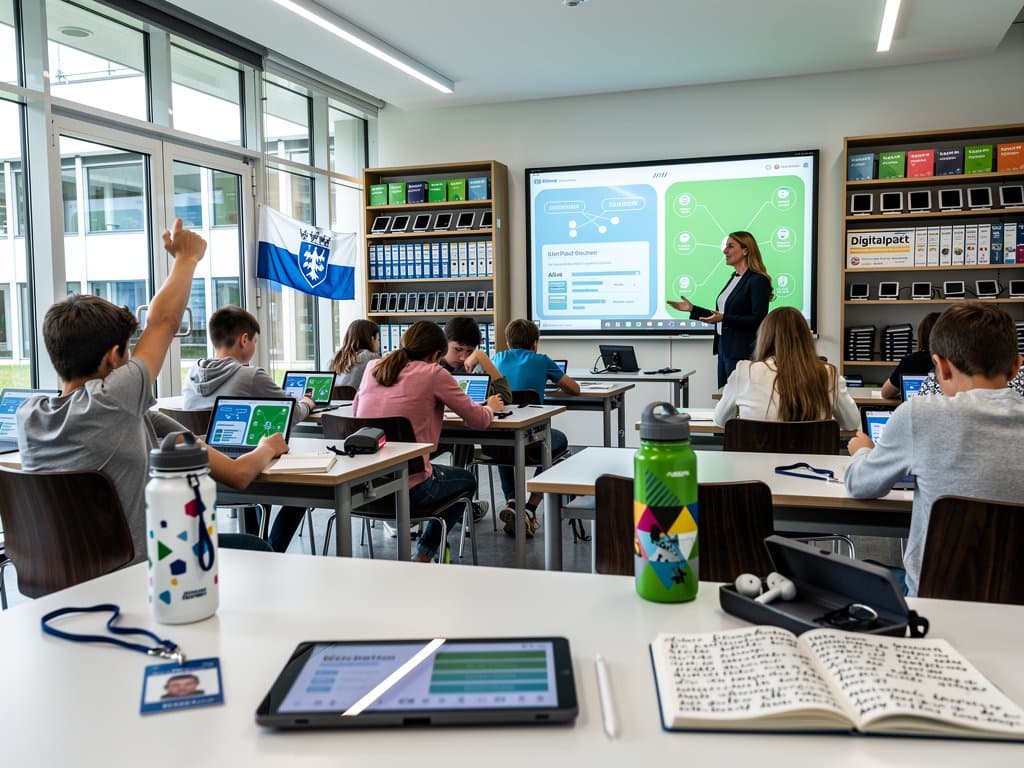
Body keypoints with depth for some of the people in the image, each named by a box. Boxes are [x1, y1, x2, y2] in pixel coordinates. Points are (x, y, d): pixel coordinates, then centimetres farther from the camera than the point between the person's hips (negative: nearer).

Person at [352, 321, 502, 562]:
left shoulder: (372, 367, 8)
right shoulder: (433, 374, -7)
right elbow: (478, 420, -2)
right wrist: (491, 407, 22)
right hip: (407, 487, -6)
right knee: (467, 480, 25)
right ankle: (425, 552, 25)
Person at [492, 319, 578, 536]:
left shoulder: (499, 358, 11)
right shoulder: (541, 361, 3)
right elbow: (575, 389, 11)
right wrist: (555, 380, 32)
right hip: (530, 443, -4)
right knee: (560, 440, 31)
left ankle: (511, 502, 19)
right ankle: (530, 509, 15)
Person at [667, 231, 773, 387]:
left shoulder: (758, 281, -12)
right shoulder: (734, 278, 15)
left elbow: (758, 320, -18)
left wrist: (724, 318, -25)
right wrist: (692, 309, 14)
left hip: (743, 352, -9)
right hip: (724, 348, 9)